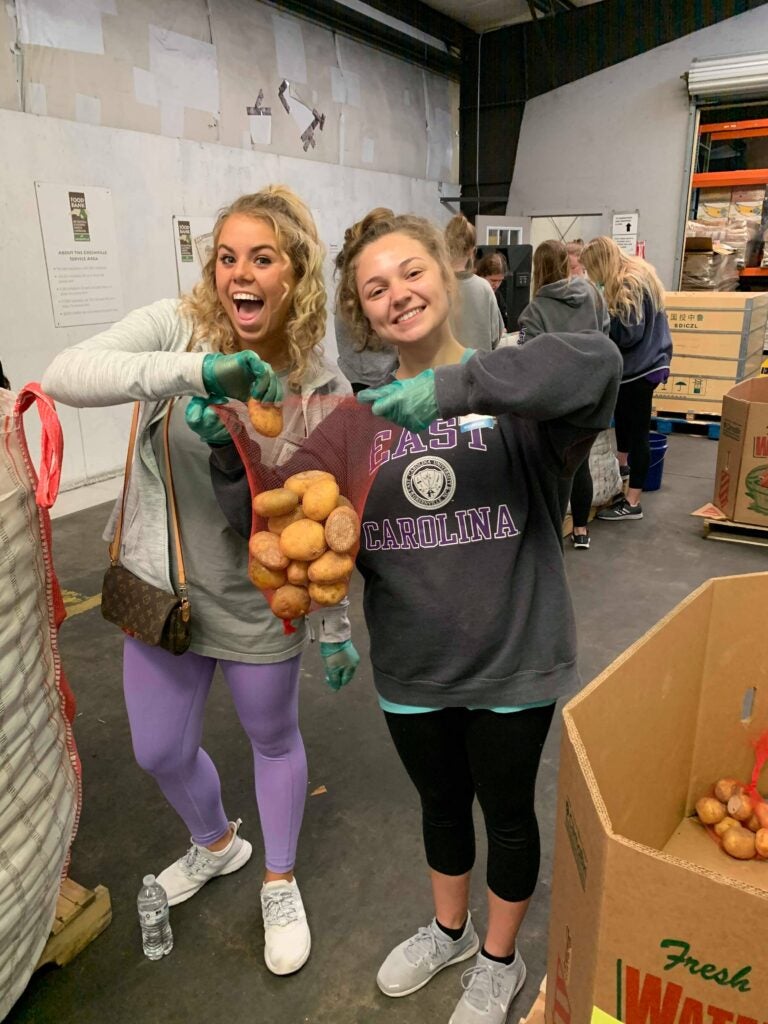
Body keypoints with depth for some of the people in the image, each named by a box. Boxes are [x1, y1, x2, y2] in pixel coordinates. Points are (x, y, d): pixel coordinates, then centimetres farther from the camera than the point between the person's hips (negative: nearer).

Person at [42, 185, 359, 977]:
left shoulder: (319, 387, -11)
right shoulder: (176, 327, -13)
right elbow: (66, 375, -30)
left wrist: (336, 625, -1)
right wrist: (195, 370, -44)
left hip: (261, 605, -1)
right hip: (162, 587, 2)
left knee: (275, 741, 18)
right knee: (160, 752, 19)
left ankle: (279, 884, 47)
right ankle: (216, 845, 54)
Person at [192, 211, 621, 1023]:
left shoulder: (516, 394, -13)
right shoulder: (358, 423, -2)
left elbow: (597, 362, -34)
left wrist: (455, 384, -43)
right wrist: (228, 447, -22)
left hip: (512, 659, -3)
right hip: (411, 667, 3)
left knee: (506, 810, 21)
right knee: (441, 805, 27)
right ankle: (449, 930, 57)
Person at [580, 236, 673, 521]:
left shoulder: (630, 285, -21)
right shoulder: (632, 277, 9)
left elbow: (628, 333, -26)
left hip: (641, 367, -10)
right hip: (637, 363, 10)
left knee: (637, 432, -6)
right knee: (623, 419, 27)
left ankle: (632, 503, 0)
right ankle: (622, 465, 51)